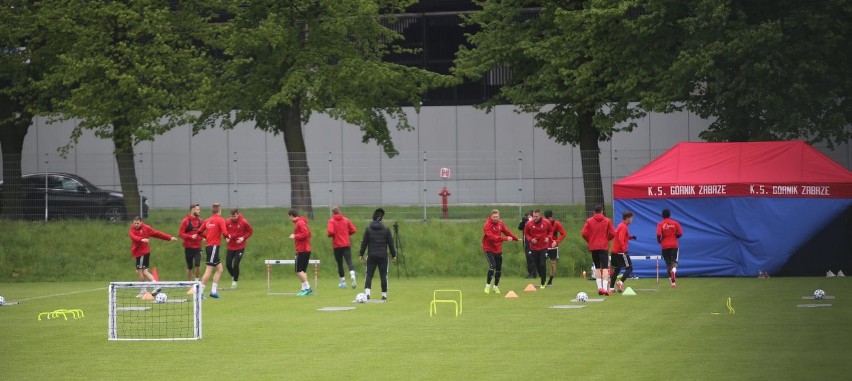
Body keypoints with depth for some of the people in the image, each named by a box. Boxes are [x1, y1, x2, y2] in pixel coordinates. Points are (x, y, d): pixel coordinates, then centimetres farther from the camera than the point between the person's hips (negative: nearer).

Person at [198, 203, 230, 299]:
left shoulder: (208, 220, 11)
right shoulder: (220, 220, -8)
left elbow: (199, 231, 12)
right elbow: (225, 233, -18)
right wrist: (228, 236, 4)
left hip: (209, 246, 8)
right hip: (214, 247, -8)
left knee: (219, 269, 16)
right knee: (209, 270, -8)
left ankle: (214, 291, 13)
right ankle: (200, 292, -10)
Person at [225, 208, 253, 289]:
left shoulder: (244, 222, -10)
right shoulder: (227, 222, -3)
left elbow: (250, 231, 1)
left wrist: (243, 238, -13)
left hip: (240, 247, -3)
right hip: (230, 247, 3)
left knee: (236, 264, -9)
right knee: (228, 264, 2)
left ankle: (235, 281, 7)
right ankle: (233, 276, 29)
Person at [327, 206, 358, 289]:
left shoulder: (331, 221, -6)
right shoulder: (346, 220, 5)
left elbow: (330, 232, -19)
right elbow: (353, 230, 6)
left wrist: (329, 234, 2)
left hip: (337, 246, -2)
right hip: (346, 245, 2)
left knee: (339, 263, 10)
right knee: (349, 261, -6)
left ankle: (343, 281, 14)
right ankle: (352, 275, -33)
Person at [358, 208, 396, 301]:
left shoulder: (368, 229, 0)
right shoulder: (386, 229, 0)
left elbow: (364, 242, 2)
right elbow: (390, 243, 3)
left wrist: (361, 254, 9)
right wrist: (393, 255, 12)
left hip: (371, 256, 0)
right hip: (383, 256, 0)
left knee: (369, 275, 2)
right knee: (383, 276, 7)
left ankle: (367, 292, -16)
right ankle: (384, 294, 8)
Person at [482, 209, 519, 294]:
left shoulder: (500, 223, 3)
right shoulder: (487, 225, -19)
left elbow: (507, 232, 18)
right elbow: (492, 237, -31)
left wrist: (516, 238, 27)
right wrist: (505, 238, -36)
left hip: (498, 249, 7)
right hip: (489, 249, -7)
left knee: (499, 268, 9)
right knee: (492, 266, -21)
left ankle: (496, 286, 25)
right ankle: (488, 286, -10)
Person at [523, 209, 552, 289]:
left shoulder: (546, 223, -7)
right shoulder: (529, 223, -6)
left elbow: (551, 231, 9)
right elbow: (526, 233, 6)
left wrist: (548, 237, -10)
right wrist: (530, 239, -12)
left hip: (544, 247, -2)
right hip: (534, 247, 2)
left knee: (542, 265, -11)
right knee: (537, 265, 9)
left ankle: (543, 283, -2)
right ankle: (543, 280, 31)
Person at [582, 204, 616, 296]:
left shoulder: (589, 221, 1)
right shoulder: (607, 221, 0)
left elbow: (584, 233, -6)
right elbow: (612, 234, -3)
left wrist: (589, 241, 11)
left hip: (593, 247, 2)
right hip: (604, 247, -2)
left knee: (597, 267, 15)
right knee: (605, 268, -4)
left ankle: (599, 287, 7)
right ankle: (605, 288, -19)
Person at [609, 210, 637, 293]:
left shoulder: (621, 226, 17)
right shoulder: (624, 227, -12)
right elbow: (620, 239, -22)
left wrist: (630, 237, 12)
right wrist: (624, 249, -22)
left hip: (615, 251, 9)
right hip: (621, 251, -9)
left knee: (616, 269, 13)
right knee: (629, 268, -6)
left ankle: (611, 288, 10)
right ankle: (621, 282, -21)